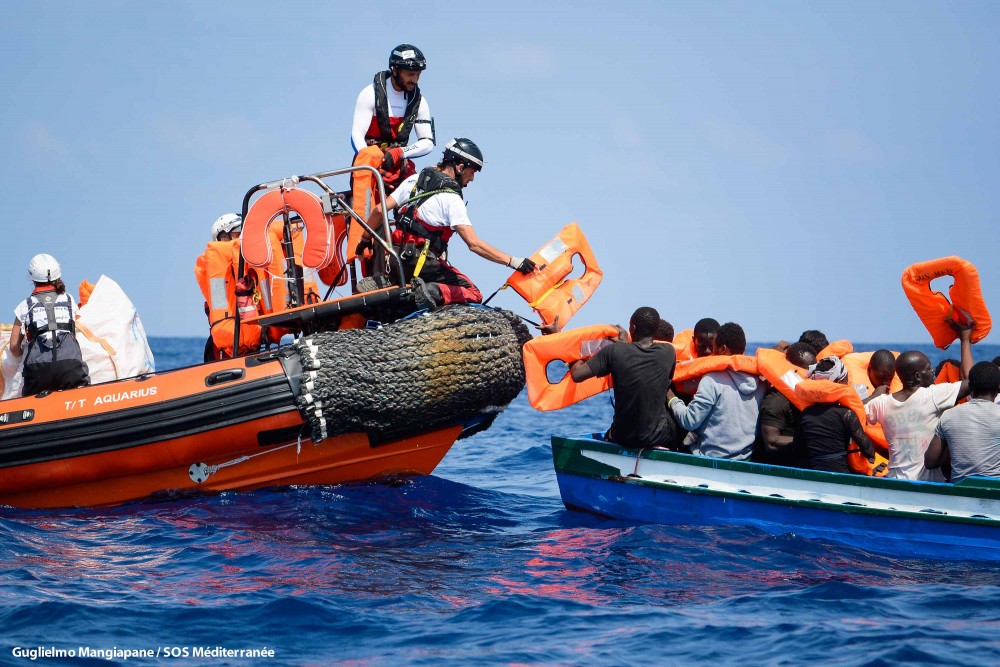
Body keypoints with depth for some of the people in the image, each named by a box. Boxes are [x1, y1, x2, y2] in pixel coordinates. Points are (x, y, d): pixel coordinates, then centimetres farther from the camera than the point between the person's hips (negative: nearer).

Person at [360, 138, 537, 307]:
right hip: (423, 264, -7)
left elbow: (379, 210, 9)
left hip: (397, 257, 7)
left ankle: (381, 282, 9)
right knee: (473, 295, -1)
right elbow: (474, 244, -20)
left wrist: (364, 240, 23)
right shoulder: (451, 199, -12)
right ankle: (434, 292, -24)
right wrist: (513, 261, -20)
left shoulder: (414, 180, 8)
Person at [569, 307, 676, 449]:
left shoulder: (615, 351, -15)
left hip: (622, 437, 1)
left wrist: (577, 362, 10)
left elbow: (577, 375, -14)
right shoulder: (668, 352, -9)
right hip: (657, 437, -1)